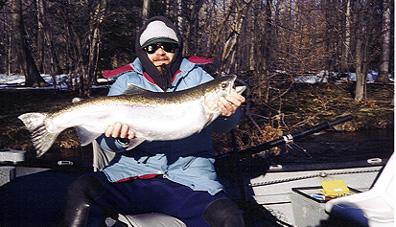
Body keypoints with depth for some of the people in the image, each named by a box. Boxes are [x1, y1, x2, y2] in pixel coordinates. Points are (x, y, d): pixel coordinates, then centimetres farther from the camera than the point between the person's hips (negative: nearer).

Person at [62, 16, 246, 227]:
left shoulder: (197, 77, 12)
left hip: (190, 180, 0)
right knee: (80, 191, -24)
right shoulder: (126, 82, 10)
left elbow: (220, 123, 0)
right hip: (134, 172, 1)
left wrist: (227, 114, -24)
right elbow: (105, 138, 2)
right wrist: (121, 139, -22)